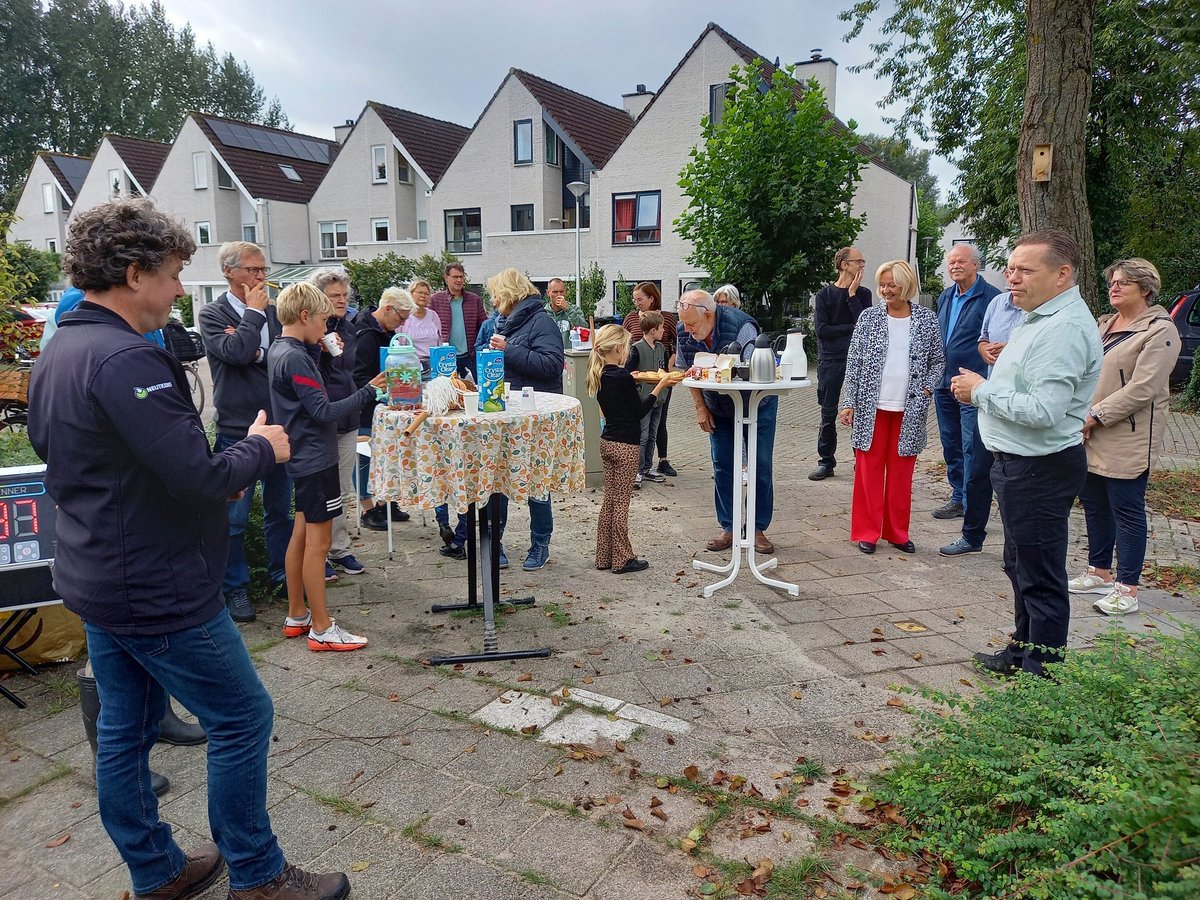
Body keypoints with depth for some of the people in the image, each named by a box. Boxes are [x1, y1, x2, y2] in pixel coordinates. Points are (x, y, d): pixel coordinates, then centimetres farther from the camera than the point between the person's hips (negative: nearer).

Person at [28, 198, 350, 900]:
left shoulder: (55, 354, 8)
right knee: (242, 717, 4)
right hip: (158, 592, -10)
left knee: (125, 729, 18)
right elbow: (198, 478, -30)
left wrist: (222, 467, 6)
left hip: (95, 580, 10)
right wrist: (260, 449, -9)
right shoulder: (127, 359, -24)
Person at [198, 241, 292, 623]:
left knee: (280, 508, 15)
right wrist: (253, 312, -11)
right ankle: (236, 588, 18)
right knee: (234, 516, 4)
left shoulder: (273, 311, 8)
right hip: (236, 430, -4)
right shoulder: (212, 314, -4)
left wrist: (257, 352, -14)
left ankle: (280, 576, 29)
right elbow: (235, 352, -20)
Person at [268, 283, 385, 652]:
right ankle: (322, 630, 4)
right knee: (318, 543, -4)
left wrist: (321, 352, 4)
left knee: (302, 535, 16)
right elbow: (323, 411, -22)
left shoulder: (280, 351, 10)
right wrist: (369, 390, -18)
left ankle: (297, 616, 26)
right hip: (315, 459, -10)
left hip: (305, 458, 10)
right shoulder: (295, 358, -20)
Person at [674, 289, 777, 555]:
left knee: (761, 467, 0)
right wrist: (700, 408, -2)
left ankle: (758, 529, 10)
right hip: (719, 409, 4)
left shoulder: (740, 326, -29)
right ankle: (728, 528, 12)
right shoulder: (684, 333, -13)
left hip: (756, 404, -4)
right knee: (722, 467, 3)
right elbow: (685, 371, 2)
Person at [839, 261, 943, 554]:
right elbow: (854, 362, 1)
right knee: (869, 469, 4)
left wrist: (927, 389, -5)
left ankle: (897, 532, 21)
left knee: (901, 472, 9)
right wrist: (850, 402, -3)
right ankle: (867, 531, 14)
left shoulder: (927, 319, 3)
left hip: (909, 410, 1)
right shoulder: (869, 318, 2)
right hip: (871, 407, 0)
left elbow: (938, 360, 11)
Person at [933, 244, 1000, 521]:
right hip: (944, 385, 8)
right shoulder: (945, 297, 13)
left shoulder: (992, 298, -10)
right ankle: (959, 498, 32)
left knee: (973, 453, -5)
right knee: (951, 447, 17)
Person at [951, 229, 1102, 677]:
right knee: (1020, 567, 22)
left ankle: (1044, 674, 13)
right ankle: (1022, 653, 37)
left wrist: (982, 391, -16)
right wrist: (982, 387, 5)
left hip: (1041, 469, -11)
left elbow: (1043, 410, -29)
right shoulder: (1040, 319, 13)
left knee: (1041, 577, 0)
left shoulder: (1065, 329, -22)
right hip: (1018, 463, 11)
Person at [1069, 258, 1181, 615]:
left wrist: (1095, 416, -18)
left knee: (1127, 512, -1)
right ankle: (1100, 572, 28)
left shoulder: (1160, 331, -9)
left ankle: (1127, 588, 7)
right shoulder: (1104, 325, 15)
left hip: (1128, 440, -8)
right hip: (1091, 438, 8)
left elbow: (1141, 389, -18)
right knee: (1094, 506, 14)